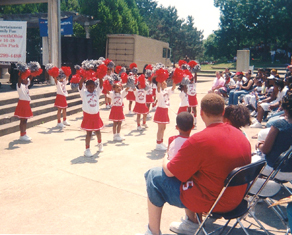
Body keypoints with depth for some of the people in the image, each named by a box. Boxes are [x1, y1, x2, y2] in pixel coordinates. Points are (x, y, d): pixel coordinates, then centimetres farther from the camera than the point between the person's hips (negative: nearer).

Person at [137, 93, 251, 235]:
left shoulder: (198, 140, -24)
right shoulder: (241, 136, -2)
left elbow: (169, 171, -14)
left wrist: (165, 160, 8)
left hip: (210, 201, -8)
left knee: (154, 176, 3)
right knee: (188, 168, 26)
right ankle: (192, 223, 31)